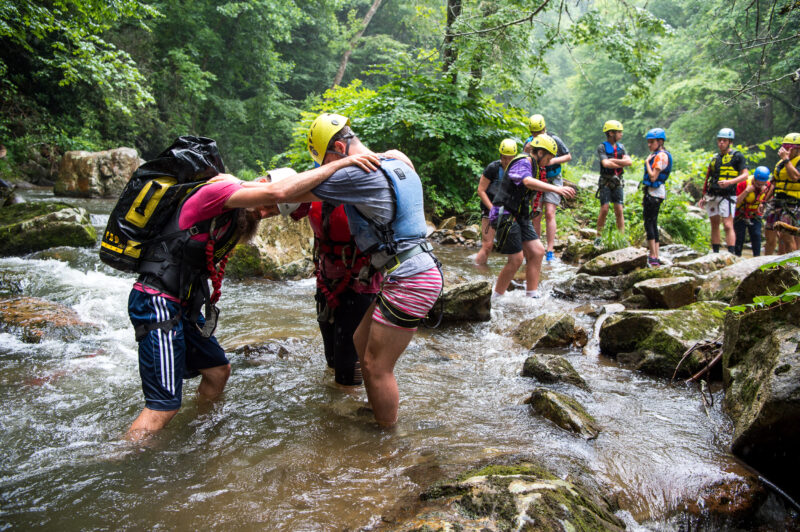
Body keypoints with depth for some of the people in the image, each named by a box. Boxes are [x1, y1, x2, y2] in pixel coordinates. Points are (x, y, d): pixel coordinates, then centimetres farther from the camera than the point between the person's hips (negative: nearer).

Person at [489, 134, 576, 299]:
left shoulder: (532, 166, 16)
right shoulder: (522, 163, -16)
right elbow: (528, 182, -37)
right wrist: (556, 189, -49)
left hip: (520, 217, 10)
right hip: (506, 216, -10)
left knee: (537, 252, 1)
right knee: (516, 260, -8)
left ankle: (532, 295, 7)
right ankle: (495, 299, 6)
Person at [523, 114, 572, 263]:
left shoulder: (554, 140, -9)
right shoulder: (529, 142, -4)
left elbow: (569, 156, -1)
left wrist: (554, 160, -18)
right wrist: (527, 151, -30)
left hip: (553, 181, -2)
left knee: (549, 214, -11)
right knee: (536, 215, -1)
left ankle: (550, 250, -10)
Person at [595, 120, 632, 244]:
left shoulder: (621, 147, 10)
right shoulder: (602, 147, -5)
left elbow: (629, 162, -4)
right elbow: (605, 163, -20)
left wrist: (613, 160, -13)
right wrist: (621, 163, -9)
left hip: (618, 182, 4)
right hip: (605, 182, -4)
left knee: (619, 211, -1)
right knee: (604, 209, -8)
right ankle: (599, 236, 5)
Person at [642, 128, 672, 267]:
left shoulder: (661, 156, -13)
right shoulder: (655, 155, 17)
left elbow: (653, 177, -20)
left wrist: (647, 162, -8)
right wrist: (646, 195, 19)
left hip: (655, 193, -10)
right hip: (652, 193, 10)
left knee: (649, 223, -10)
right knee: (652, 224, 10)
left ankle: (653, 257, -10)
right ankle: (656, 257, 13)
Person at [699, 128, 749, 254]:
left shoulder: (737, 156, 1)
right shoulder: (715, 158, 18)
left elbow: (745, 175, -6)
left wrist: (729, 182, -22)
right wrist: (704, 197, 16)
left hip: (727, 196, -6)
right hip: (712, 196, 6)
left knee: (728, 225, -12)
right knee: (714, 225, 8)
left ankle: (731, 254, -12)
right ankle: (715, 253, 13)